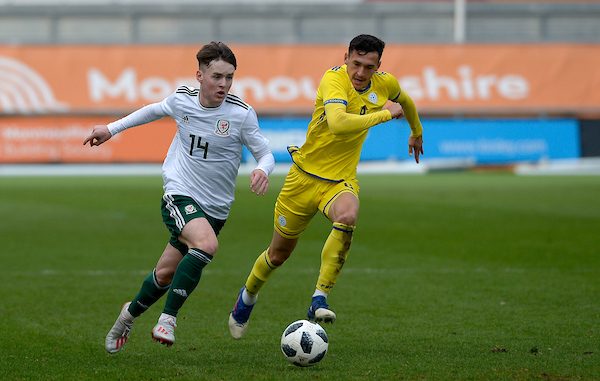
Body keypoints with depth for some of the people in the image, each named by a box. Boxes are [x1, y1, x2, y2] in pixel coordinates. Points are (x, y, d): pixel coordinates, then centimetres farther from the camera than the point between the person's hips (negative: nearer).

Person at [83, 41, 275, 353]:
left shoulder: (241, 114, -12)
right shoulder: (182, 100, -5)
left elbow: (265, 153, -5)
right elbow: (155, 110, 17)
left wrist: (262, 170, -29)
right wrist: (112, 129, 22)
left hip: (215, 207, 2)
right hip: (179, 195, -1)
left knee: (166, 274, 11)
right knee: (207, 244, -31)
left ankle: (131, 313, 41)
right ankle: (168, 318, -20)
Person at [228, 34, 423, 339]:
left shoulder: (386, 84, -3)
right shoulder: (334, 79, -22)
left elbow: (404, 101, 23)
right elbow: (338, 123, -41)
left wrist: (417, 132, 40)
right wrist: (384, 114, -31)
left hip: (341, 180, 3)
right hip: (305, 175, -3)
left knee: (347, 216, -35)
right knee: (279, 253, 11)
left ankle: (319, 299, -31)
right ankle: (248, 296, 44)